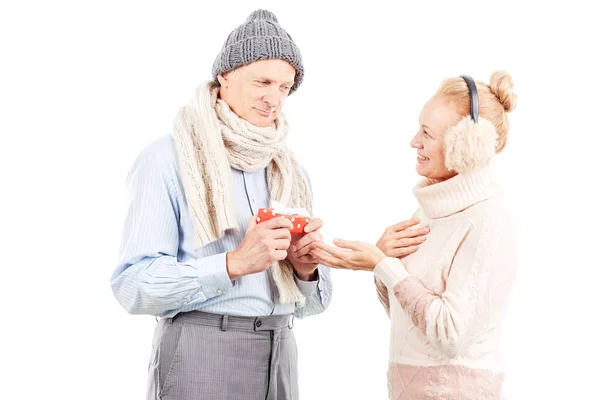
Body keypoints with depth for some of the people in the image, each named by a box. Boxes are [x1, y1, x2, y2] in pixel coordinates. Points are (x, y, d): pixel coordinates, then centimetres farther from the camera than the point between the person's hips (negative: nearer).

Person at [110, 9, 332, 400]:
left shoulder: (291, 171, 11)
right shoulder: (168, 158, -8)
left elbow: (310, 302, 14)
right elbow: (134, 285, -15)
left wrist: (305, 268, -8)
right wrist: (234, 263, -23)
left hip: (279, 355, 6)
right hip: (200, 354, -6)